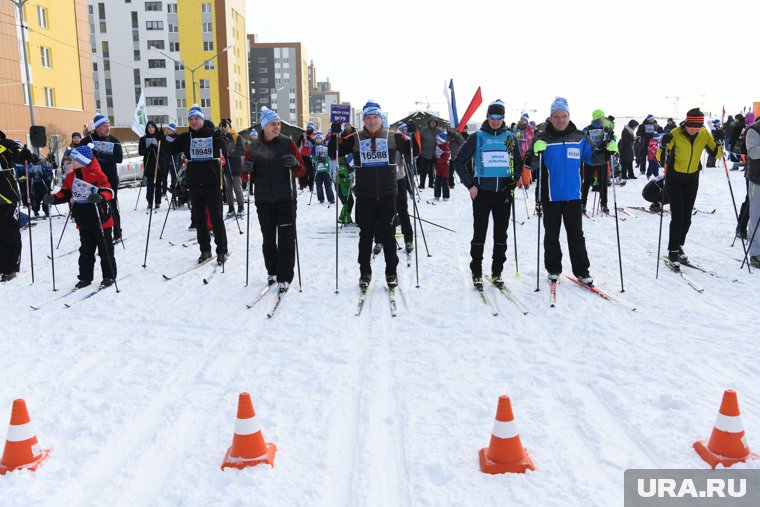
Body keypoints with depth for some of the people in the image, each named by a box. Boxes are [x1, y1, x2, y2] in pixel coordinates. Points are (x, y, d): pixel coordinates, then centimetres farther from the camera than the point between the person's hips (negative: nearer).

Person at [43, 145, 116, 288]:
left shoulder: (97, 174, -13)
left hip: (101, 219, -6)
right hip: (83, 221, 6)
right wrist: (54, 198, -8)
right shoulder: (71, 176, 6)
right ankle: (85, 277, 22)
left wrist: (99, 197, -39)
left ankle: (109, 276, 15)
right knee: (86, 250, 14)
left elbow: (108, 191, -19)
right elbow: (65, 193, 11)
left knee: (105, 250, 5)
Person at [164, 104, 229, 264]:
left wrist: (222, 137, -29)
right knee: (199, 218, 10)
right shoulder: (185, 137, 6)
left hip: (212, 183, -4)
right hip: (195, 184, 4)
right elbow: (171, 150, 7)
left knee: (216, 217, -1)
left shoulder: (213, 134, -3)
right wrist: (168, 138, -12)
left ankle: (222, 250, 8)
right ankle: (205, 249, 21)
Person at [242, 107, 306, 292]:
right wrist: (246, 169, -11)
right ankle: (272, 272, 27)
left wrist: (295, 164, -23)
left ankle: (284, 277, 3)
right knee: (268, 239, 13)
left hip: (285, 199, -3)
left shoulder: (288, 143, -3)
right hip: (263, 200, 3)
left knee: (286, 240, -2)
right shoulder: (253, 147, 4)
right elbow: (248, 176, 12)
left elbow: (301, 172, -2)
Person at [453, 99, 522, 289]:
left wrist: (513, 183, 2)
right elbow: (459, 162, 1)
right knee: (479, 233, 1)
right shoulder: (477, 137, 0)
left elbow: (518, 162, 17)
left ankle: (496, 272, 18)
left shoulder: (510, 137, 8)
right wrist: (470, 185, -6)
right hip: (482, 192, -2)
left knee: (501, 234, 7)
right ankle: (477, 273, 11)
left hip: (504, 192, 3)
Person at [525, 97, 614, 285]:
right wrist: (536, 153, -27)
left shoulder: (579, 137, 4)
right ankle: (553, 269, 21)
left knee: (576, 235, 8)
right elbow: (533, 165, -7)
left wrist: (607, 151, -6)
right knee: (551, 235, 9)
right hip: (550, 196, -1)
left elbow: (591, 158, 11)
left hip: (573, 195, 2)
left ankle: (581, 271, 17)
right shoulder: (543, 139, -4)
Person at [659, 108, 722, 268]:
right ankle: (673, 251, -2)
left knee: (687, 216, 8)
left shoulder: (704, 134, -8)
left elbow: (715, 153, 0)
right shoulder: (676, 133, -18)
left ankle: (678, 246, 24)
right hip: (674, 178, -4)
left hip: (692, 179, 4)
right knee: (677, 215, -10)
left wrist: (719, 144, -19)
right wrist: (664, 144, -35)